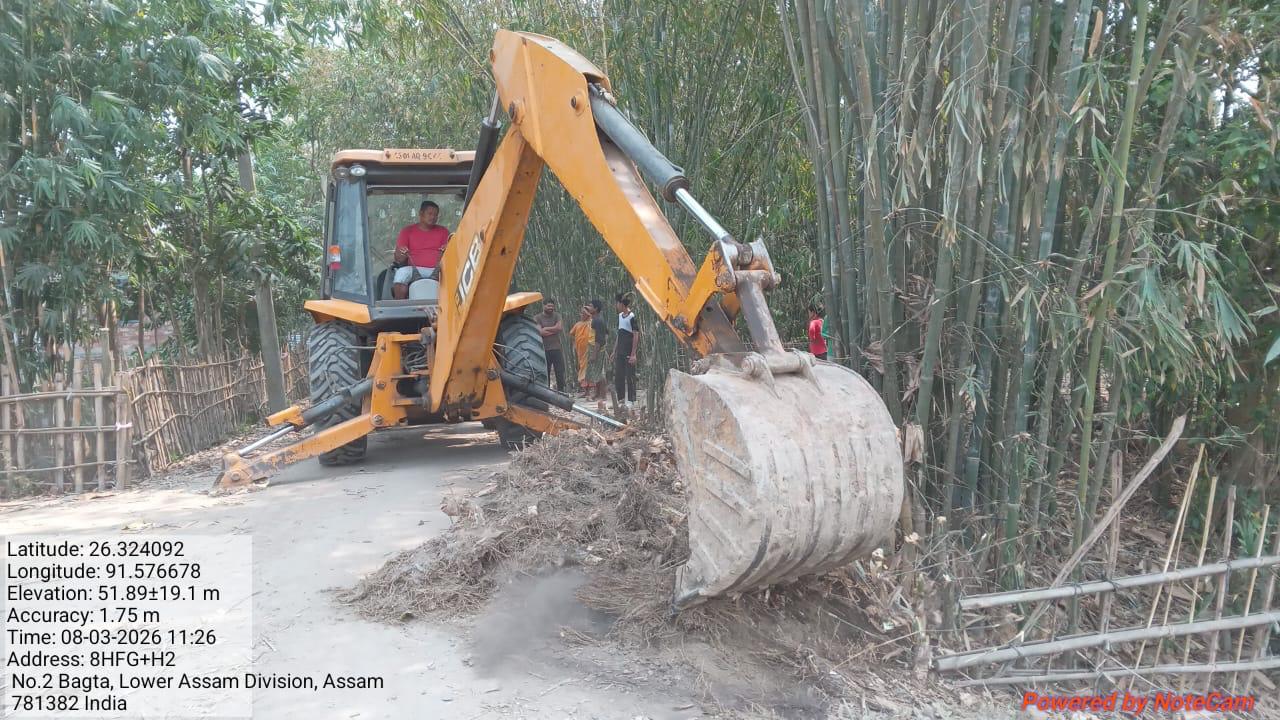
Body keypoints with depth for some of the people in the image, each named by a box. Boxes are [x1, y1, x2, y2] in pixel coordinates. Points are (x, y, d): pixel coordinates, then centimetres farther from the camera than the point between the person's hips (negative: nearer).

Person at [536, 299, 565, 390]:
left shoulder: (556, 316, 9)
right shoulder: (538, 318, 1)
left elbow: (560, 328, -7)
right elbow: (540, 332, -14)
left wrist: (546, 329, -7)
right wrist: (554, 330, -7)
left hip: (557, 349, 2)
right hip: (544, 350, -2)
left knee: (560, 373, 3)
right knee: (545, 374, 1)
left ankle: (561, 392, 10)